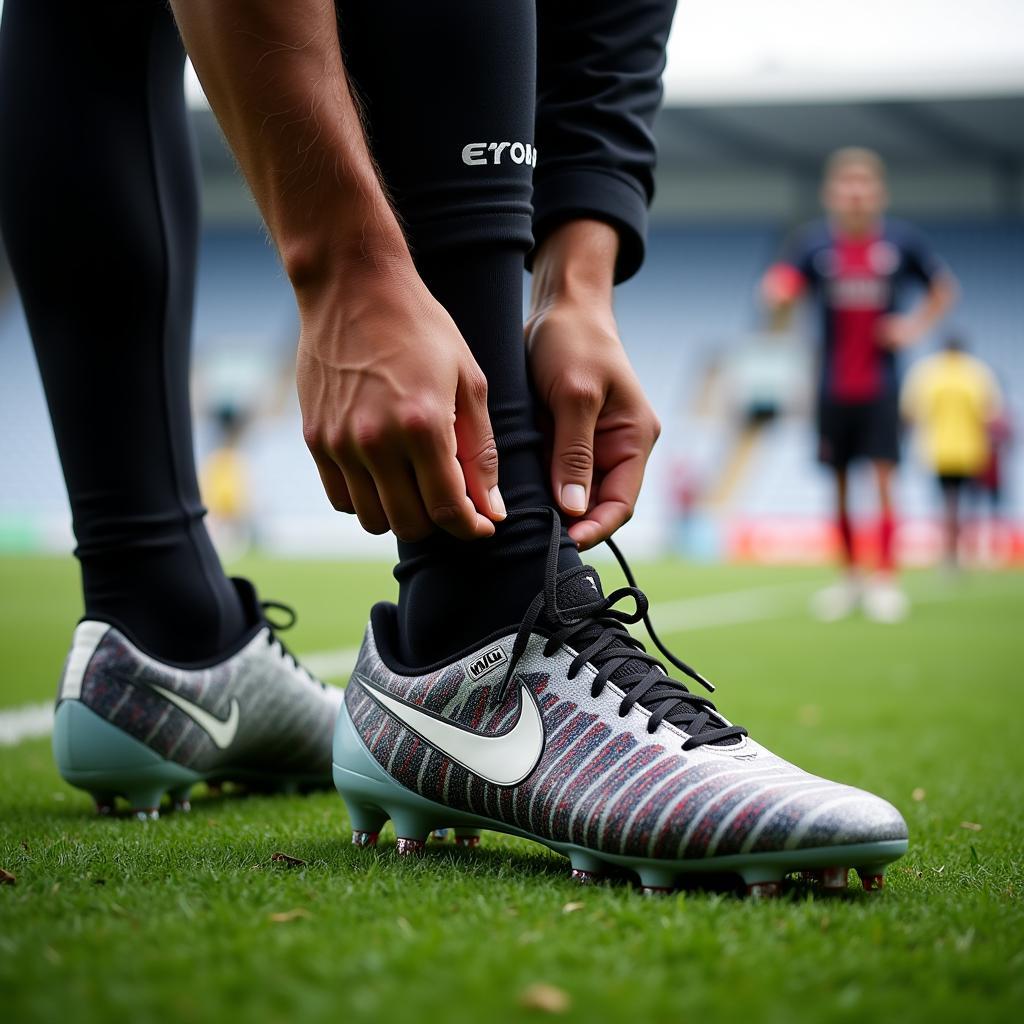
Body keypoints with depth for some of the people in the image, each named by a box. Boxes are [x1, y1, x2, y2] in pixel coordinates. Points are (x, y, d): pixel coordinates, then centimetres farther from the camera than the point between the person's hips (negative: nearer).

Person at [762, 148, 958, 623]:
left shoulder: (901, 240, -1)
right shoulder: (813, 241, -1)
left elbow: (943, 288, 13)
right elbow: (779, 298, -6)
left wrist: (917, 324, -2)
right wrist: (778, 297, -29)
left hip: (881, 384, -1)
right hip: (832, 386, 1)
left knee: (884, 479, -8)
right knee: (838, 485, 6)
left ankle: (886, 580, -2)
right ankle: (849, 577, 20)